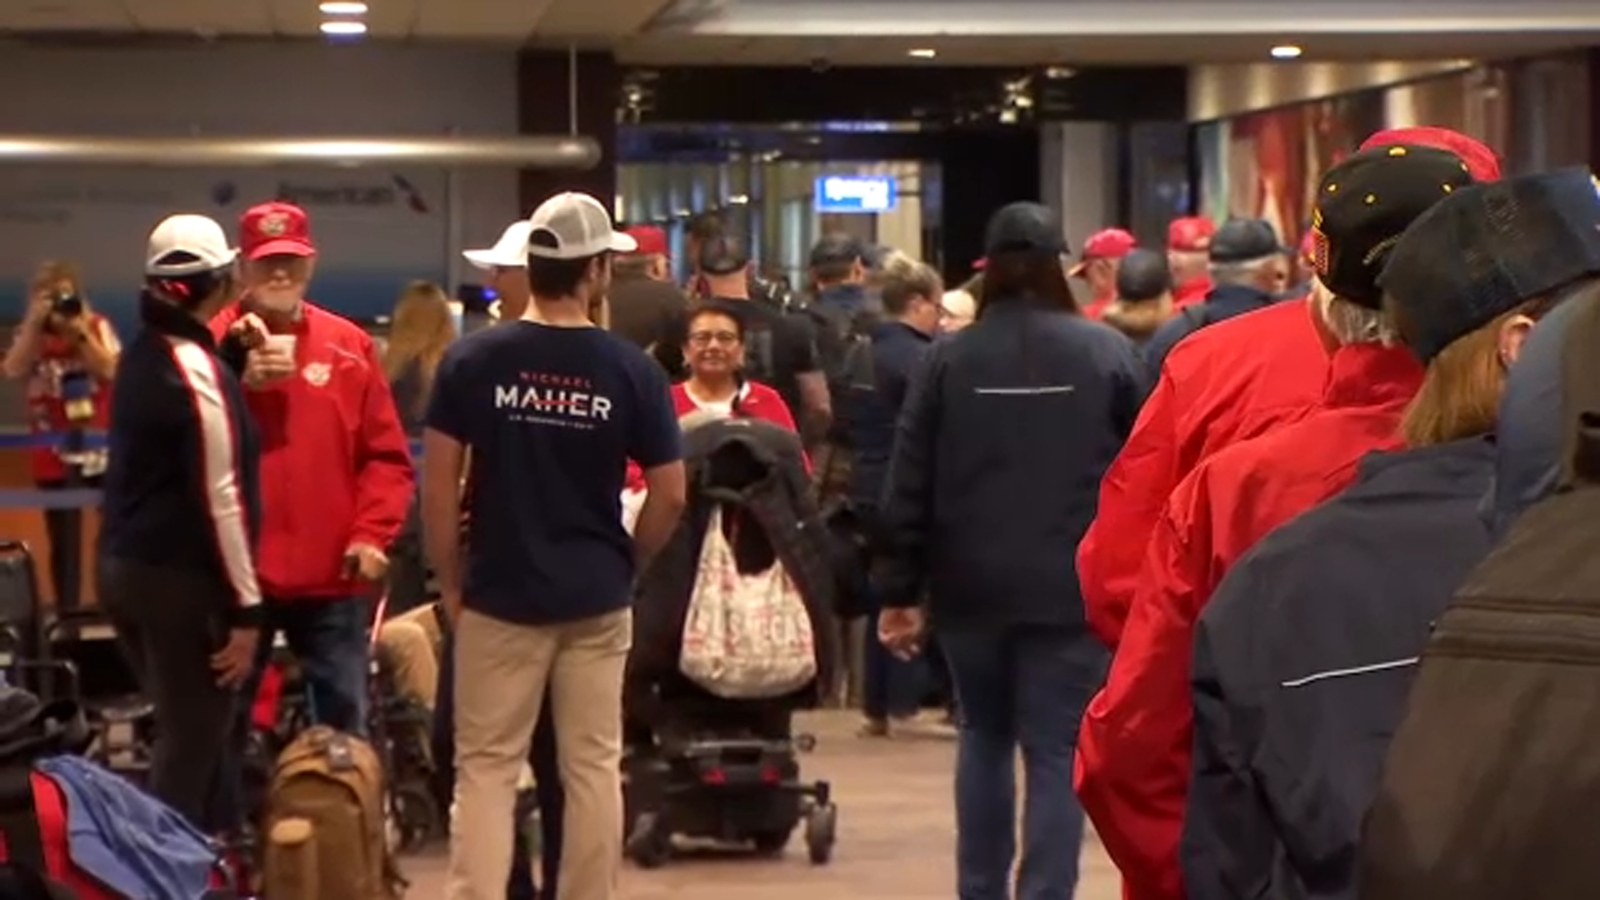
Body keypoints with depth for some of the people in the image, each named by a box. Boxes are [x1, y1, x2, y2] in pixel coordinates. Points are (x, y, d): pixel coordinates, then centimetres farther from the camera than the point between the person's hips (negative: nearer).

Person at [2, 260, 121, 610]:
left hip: (102, 449, 0)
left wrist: (81, 331, -21)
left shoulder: (98, 327, 0)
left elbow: (111, 371, -15)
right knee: (65, 542, 3)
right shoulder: (31, 334, 2)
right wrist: (36, 322, -19)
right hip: (56, 456, 0)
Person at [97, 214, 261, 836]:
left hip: (124, 568, 9)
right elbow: (220, 496, -18)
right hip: (181, 579, -9)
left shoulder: (143, 354, 10)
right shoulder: (197, 368, -16)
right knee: (194, 742, -2)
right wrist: (247, 606, -16)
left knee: (192, 730, 18)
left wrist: (231, 355, 8)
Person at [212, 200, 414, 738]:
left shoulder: (350, 345, 7)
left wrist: (371, 534, -5)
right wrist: (240, 387, -23)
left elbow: (387, 454, 6)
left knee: (345, 724, 10)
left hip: (331, 573, 2)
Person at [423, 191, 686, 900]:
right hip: (596, 600, 1)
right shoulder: (631, 370, -4)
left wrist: (450, 582, 5)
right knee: (593, 767, 8)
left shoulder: (473, 360, -5)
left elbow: (438, 485, -5)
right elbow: (671, 496, -2)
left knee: (486, 768, 4)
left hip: (500, 596, -1)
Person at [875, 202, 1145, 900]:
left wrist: (898, 591, 5)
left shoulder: (948, 358, 0)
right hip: (1072, 586, -2)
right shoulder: (1106, 352, -2)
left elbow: (910, 484, 0)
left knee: (984, 735, 19)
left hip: (971, 585, 2)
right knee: (1056, 751, 0)